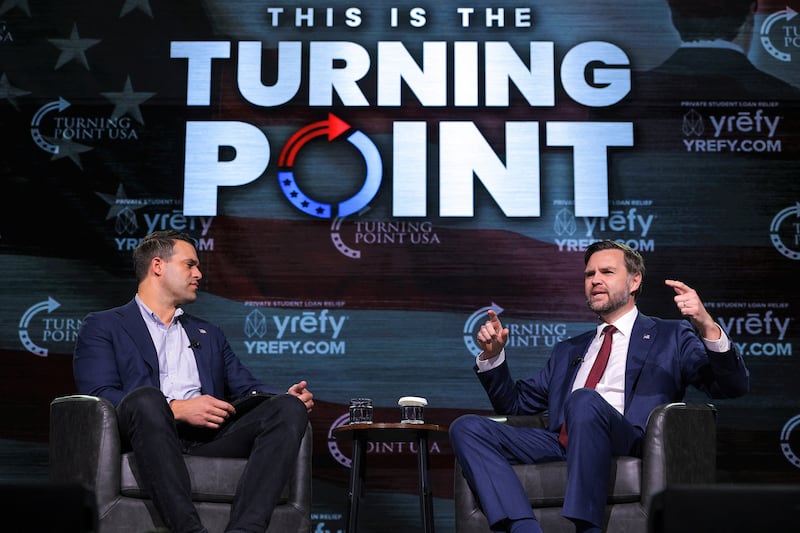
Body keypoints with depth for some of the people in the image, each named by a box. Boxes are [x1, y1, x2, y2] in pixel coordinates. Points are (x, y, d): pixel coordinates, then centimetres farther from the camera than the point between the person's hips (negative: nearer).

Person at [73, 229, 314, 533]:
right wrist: (175, 409, -15)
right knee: (146, 397, -37)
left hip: (210, 437, 5)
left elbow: (246, 388, 22)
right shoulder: (103, 326, 14)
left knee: (289, 407, -22)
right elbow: (98, 395, -2)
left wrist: (288, 398, -1)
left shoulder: (209, 334, 31)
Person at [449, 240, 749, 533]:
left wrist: (708, 328, -13)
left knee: (584, 401, -37)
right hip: (563, 444, 5)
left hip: (628, 441, -5)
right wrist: (492, 355, 12)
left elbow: (733, 387, 5)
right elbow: (516, 403, 30)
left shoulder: (671, 337, 19)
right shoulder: (568, 351, 32)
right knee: (467, 428, -17)